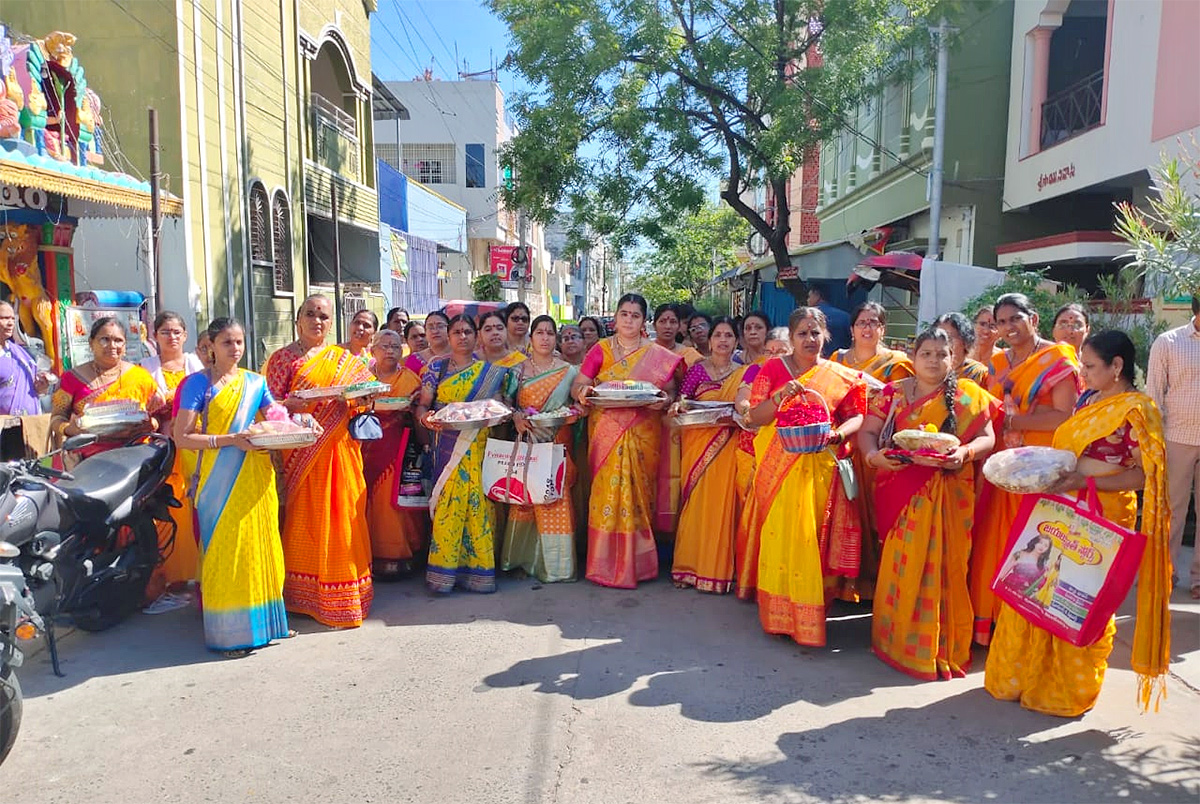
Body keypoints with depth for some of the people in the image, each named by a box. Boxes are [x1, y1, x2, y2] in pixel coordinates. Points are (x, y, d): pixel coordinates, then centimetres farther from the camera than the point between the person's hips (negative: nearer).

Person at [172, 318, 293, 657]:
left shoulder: (256, 381, 11)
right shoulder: (199, 382, -3)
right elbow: (181, 436, -9)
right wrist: (229, 440, -18)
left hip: (256, 473, 4)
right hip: (219, 477, -4)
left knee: (260, 544, 8)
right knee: (224, 549, -1)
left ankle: (263, 620, 21)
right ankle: (229, 632, 8)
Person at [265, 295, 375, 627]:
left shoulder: (346, 360, 15)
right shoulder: (283, 358, 6)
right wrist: (294, 402, -21)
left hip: (339, 449, 3)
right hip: (301, 449, -2)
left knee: (342, 516, 2)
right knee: (305, 518, -2)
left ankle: (340, 595, 12)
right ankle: (305, 595, 7)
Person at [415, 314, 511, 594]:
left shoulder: (491, 370, 11)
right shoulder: (436, 366, 9)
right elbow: (422, 404, 4)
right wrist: (425, 417, -17)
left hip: (480, 445, 1)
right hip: (448, 443, -1)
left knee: (478, 501, -2)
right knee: (449, 502, -6)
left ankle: (477, 568, 6)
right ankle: (445, 570, 1)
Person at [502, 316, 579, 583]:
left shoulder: (569, 371, 8)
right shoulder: (518, 370, 8)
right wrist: (516, 417, -15)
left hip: (557, 443, 0)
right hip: (527, 441, 0)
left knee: (556, 497, -5)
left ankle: (554, 561, 3)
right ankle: (524, 555, 14)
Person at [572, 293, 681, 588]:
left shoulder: (658, 355, 8)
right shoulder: (601, 349, 6)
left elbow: (671, 391, 6)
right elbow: (578, 386, 4)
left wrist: (663, 400, -16)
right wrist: (583, 392, -19)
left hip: (644, 434, 1)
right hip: (607, 431, 0)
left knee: (639, 492, 1)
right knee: (608, 491, -4)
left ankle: (637, 561, 12)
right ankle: (606, 563, 6)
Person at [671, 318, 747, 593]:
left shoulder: (744, 373, 9)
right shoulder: (697, 369, 7)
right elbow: (681, 402, 5)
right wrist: (678, 406, -16)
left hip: (727, 446, 0)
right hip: (697, 443, 0)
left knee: (721, 502, -4)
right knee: (695, 501, -2)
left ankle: (717, 569, 6)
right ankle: (690, 565, 9)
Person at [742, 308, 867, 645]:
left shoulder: (841, 376, 9)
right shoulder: (773, 369, 5)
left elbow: (856, 416, 8)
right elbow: (754, 417, 0)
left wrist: (839, 433, -13)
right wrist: (780, 397, -17)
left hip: (820, 467, 1)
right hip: (779, 467, -1)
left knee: (812, 539, 1)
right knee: (780, 536, -3)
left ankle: (809, 612, 13)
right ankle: (778, 613, 8)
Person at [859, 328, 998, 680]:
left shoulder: (969, 395, 8)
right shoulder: (893, 392, 9)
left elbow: (987, 438, 3)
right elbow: (867, 432, 5)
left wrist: (964, 453, -17)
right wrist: (875, 455, -15)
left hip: (948, 495, 0)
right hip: (900, 490, 0)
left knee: (942, 565, 0)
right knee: (903, 564, -1)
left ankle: (941, 646, 13)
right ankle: (899, 638, 12)